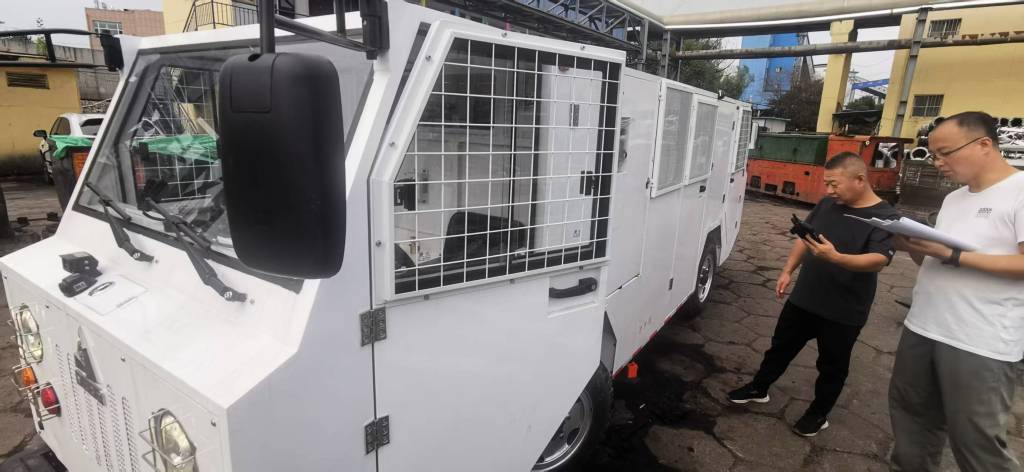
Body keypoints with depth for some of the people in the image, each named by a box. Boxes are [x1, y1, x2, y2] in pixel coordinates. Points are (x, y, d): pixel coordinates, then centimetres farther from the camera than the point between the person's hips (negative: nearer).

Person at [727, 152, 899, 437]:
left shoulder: (885, 217, -16)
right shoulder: (827, 204, 2)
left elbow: (879, 260, -29)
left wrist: (835, 257, -45)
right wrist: (788, 271, 4)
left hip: (844, 312, -5)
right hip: (803, 298, 5)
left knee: (833, 366, 13)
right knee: (781, 346, 18)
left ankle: (819, 414, 31)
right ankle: (759, 389, 35)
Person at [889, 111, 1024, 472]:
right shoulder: (953, 199, 14)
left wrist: (952, 254, -22)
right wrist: (910, 246, -3)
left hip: (981, 343, -8)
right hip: (922, 327, 8)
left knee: (975, 440, 2)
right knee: (910, 410, 19)